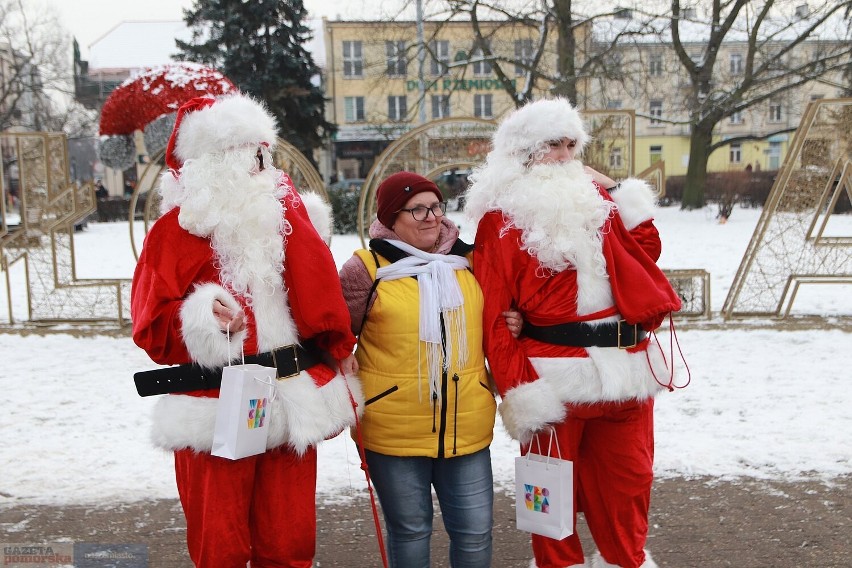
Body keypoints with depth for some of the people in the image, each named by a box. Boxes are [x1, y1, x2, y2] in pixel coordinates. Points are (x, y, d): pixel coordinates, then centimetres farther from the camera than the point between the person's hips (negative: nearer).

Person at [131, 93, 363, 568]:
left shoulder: (284, 214, 9)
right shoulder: (178, 228, -1)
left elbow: (318, 294, 8)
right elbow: (152, 325, -5)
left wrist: (336, 348, 3)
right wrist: (203, 321, -21)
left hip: (293, 402, 4)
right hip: (216, 411, -3)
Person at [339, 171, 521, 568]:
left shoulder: (467, 261, 7)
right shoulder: (367, 268, -5)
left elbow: (488, 323, 22)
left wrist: (510, 326, 2)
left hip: (467, 428, 3)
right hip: (393, 431, -3)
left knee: (474, 531, 11)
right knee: (409, 531, 13)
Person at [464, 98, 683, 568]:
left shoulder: (598, 196, 14)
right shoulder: (503, 214, -4)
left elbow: (646, 252, 14)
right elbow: (493, 307, -10)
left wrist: (625, 197, 5)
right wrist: (516, 385, -15)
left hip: (625, 365, 5)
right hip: (554, 371, -5)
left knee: (627, 477, 16)